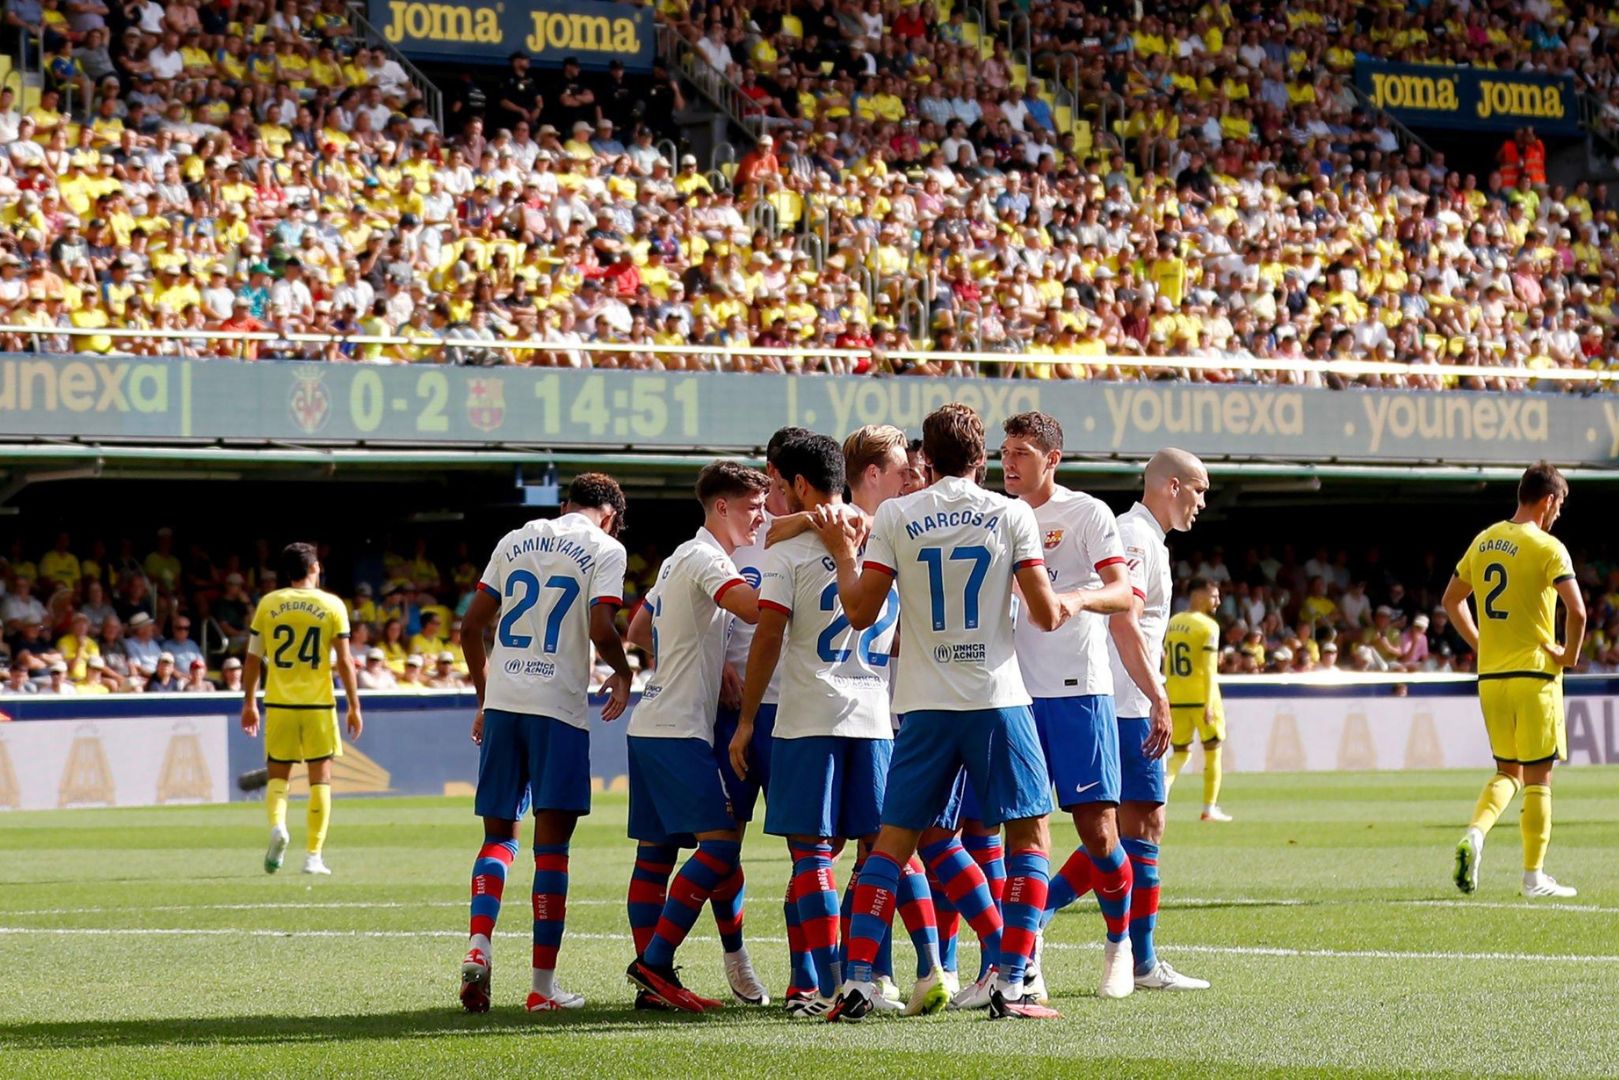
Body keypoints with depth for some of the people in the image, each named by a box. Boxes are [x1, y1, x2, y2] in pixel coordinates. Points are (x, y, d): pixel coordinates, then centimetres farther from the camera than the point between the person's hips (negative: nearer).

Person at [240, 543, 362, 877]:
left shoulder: (268, 604, 2)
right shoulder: (332, 606, -2)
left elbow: (253, 660, 4)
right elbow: (344, 661, -4)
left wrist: (249, 703, 13)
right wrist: (354, 706, 4)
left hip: (279, 704, 1)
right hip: (318, 705, -1)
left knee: (278, 774, 12)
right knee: (320, 777, 7)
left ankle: (277, 826, -17)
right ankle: (313, 855, 2)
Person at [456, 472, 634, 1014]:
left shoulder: (515, 540, 15)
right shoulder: (604, 548, 0)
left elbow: (472, 625, 13)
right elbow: (600, 629, -13)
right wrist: (622, 674, 7)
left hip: (502, 701, 4)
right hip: (559, 706, -4)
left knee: (499, 834, 13)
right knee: (551, 843, 1)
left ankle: (479, 945, -9)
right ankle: (543, 986, 2)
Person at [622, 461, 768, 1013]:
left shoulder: (678, 560, 19)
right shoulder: (706, 559, -11)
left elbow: (638, 631, 31)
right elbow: (755, 608, -29)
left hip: (651, 724, 11)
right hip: (679, 729, -11)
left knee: (655, 852, 7)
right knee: (720, 842, -14)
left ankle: (651, 980, 7)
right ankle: (655, 961, -16)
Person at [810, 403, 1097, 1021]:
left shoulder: (894, 516, 1)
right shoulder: (1012, 514, 0)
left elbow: (860, 612, 2)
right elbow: (1046, 615, -2)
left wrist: (843, 553, 18)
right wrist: (1077, 602, 20)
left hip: (925, 706, 2)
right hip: (998, 699, -2)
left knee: (893, 842, 9)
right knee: (1029, 839, 8)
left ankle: (856, 980, 0)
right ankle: (1010, 984, -2)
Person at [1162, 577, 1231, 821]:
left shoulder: (1173, 623, 9)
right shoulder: (1208, 626, -10)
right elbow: (1209, 668, -18)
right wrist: (1209, 705, -21)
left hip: (1175, 699, 5)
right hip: (1201, 698, -5)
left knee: (1181, 751, 12)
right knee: (1212, 751, 9)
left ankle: (1166, 779, -19)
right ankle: (1210, 808, 11)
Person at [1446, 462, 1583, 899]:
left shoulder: (1483, 542, 9)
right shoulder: (1547, 548, -11)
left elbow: (1452, 600, 19)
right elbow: (1576, 610, -22)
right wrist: (1569, 654, -7)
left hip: (1491, 676, 6)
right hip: (1535, 674, -6)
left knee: (1508, 771, 16)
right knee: (1538, 776, 4)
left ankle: (1475, 833, -11)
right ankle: (1534, 876, 6)